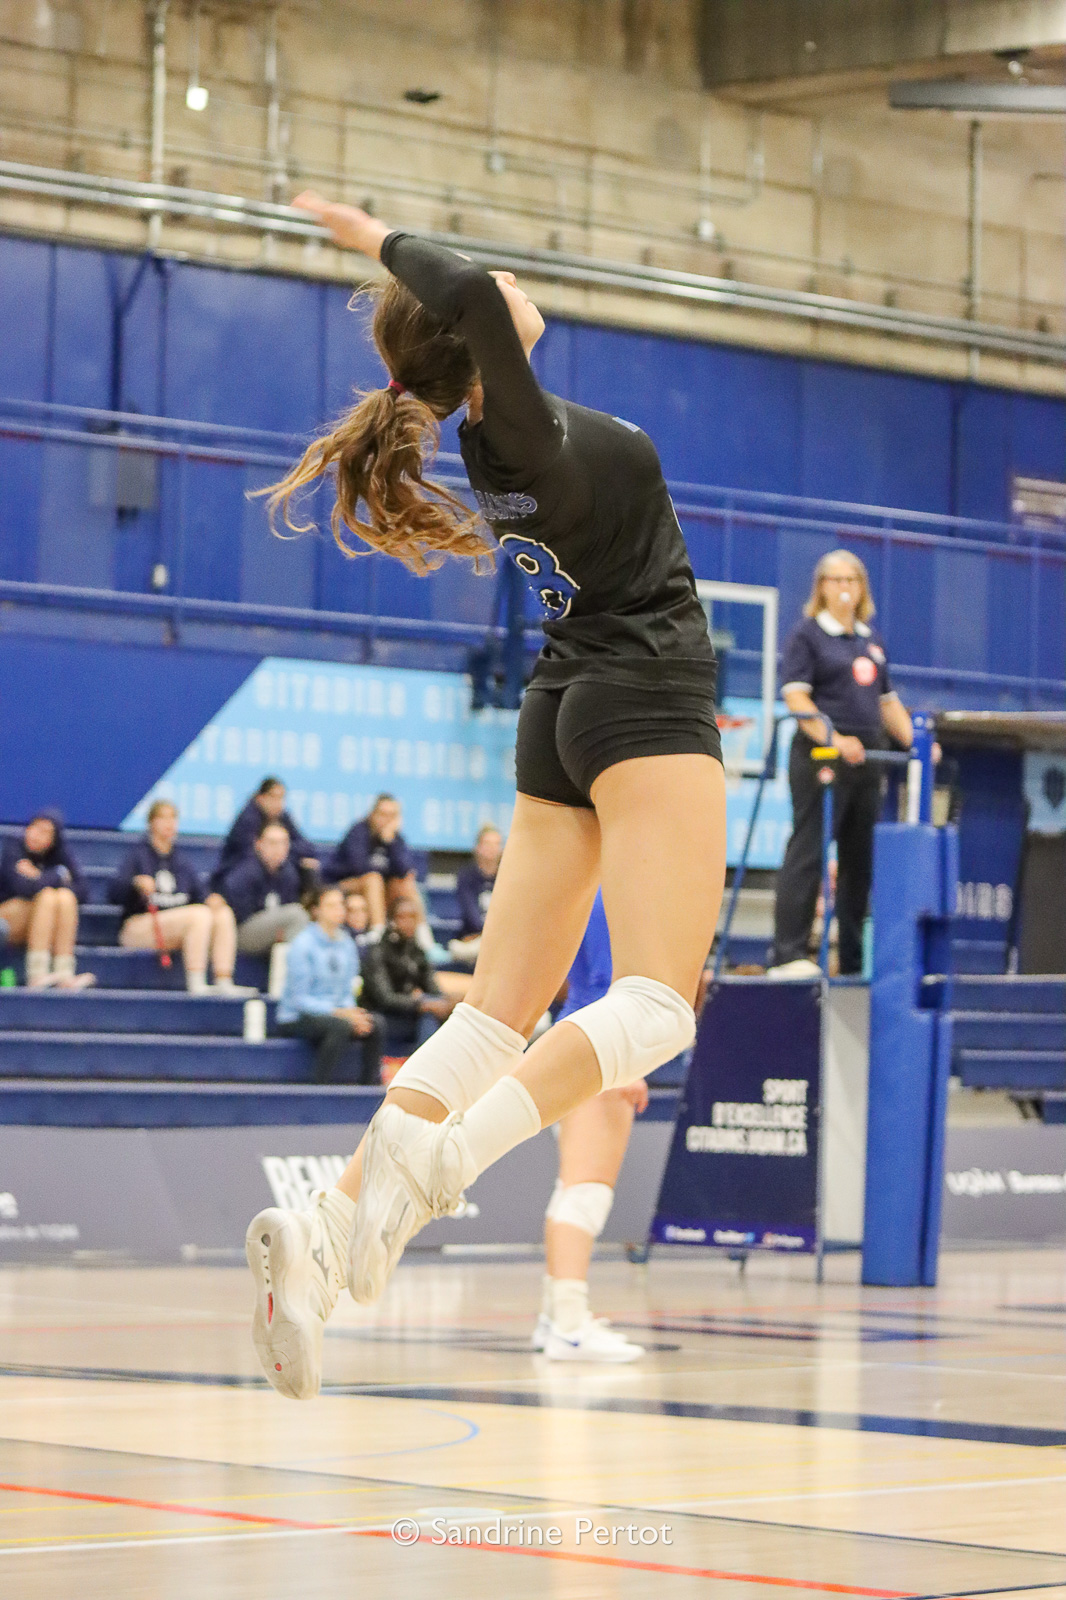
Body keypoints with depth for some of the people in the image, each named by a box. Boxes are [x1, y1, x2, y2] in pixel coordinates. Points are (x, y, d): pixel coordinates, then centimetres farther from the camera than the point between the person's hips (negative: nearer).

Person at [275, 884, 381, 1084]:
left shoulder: (347, 944, 9)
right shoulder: (303, 944, -11)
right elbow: (299, 1000, -14)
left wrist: (352, 1011, -9)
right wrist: (339, 1013, -24)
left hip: (334, 1013, 6)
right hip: (295, 1020, -6)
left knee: (374, 1025, -20)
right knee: (341, 1026, -35)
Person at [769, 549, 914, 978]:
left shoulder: (871, 640, 20)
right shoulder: (807, 634, 0)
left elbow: (887, 702, 25)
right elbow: (795, 697, -11)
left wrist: (916, 743, 12)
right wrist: (833, 739, -22)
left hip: (866, 756, 7)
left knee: (860, 855, 7)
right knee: (808, 850, -12)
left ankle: (855, 957, 13)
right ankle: (788, 954, -14)